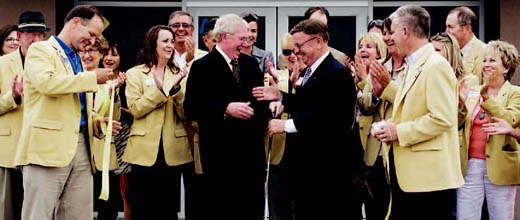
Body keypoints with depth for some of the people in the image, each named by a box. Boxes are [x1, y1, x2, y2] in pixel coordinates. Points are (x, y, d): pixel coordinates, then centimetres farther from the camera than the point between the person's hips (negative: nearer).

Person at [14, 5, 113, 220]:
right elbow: (47, 82, -20)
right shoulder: (40, 50, 1)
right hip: (48, 148, -7)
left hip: (80, 147, 7)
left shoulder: (78, 60, 24)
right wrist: (93, 77, -12)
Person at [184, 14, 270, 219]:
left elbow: (259, 98, 20)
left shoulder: (250, 63, 14)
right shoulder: (203, 67, -5)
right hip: (220, 155, -6)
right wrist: (226, 109, -23)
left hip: (252, 151, 6)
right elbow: (191, 109, -13)